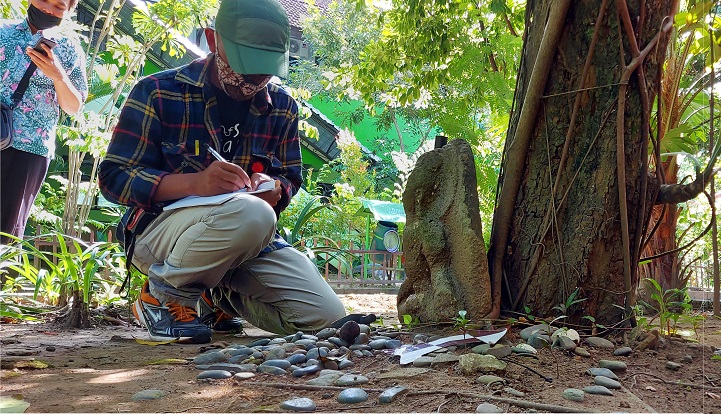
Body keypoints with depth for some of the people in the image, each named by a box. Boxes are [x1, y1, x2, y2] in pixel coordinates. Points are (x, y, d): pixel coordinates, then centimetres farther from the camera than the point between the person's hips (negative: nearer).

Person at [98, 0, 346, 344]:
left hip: (251, 238, 6)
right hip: (161, 229, -5)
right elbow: (115, 177, -10)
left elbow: (291, 177, 14)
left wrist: (275, 188, -13)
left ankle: (220, 296, 17)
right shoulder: (158, 92, -8)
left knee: (326, 317, -11)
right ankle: (165, 294, -8)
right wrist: (195, 182, -28)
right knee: (251, 214, -38)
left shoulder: (282, 106, 5)